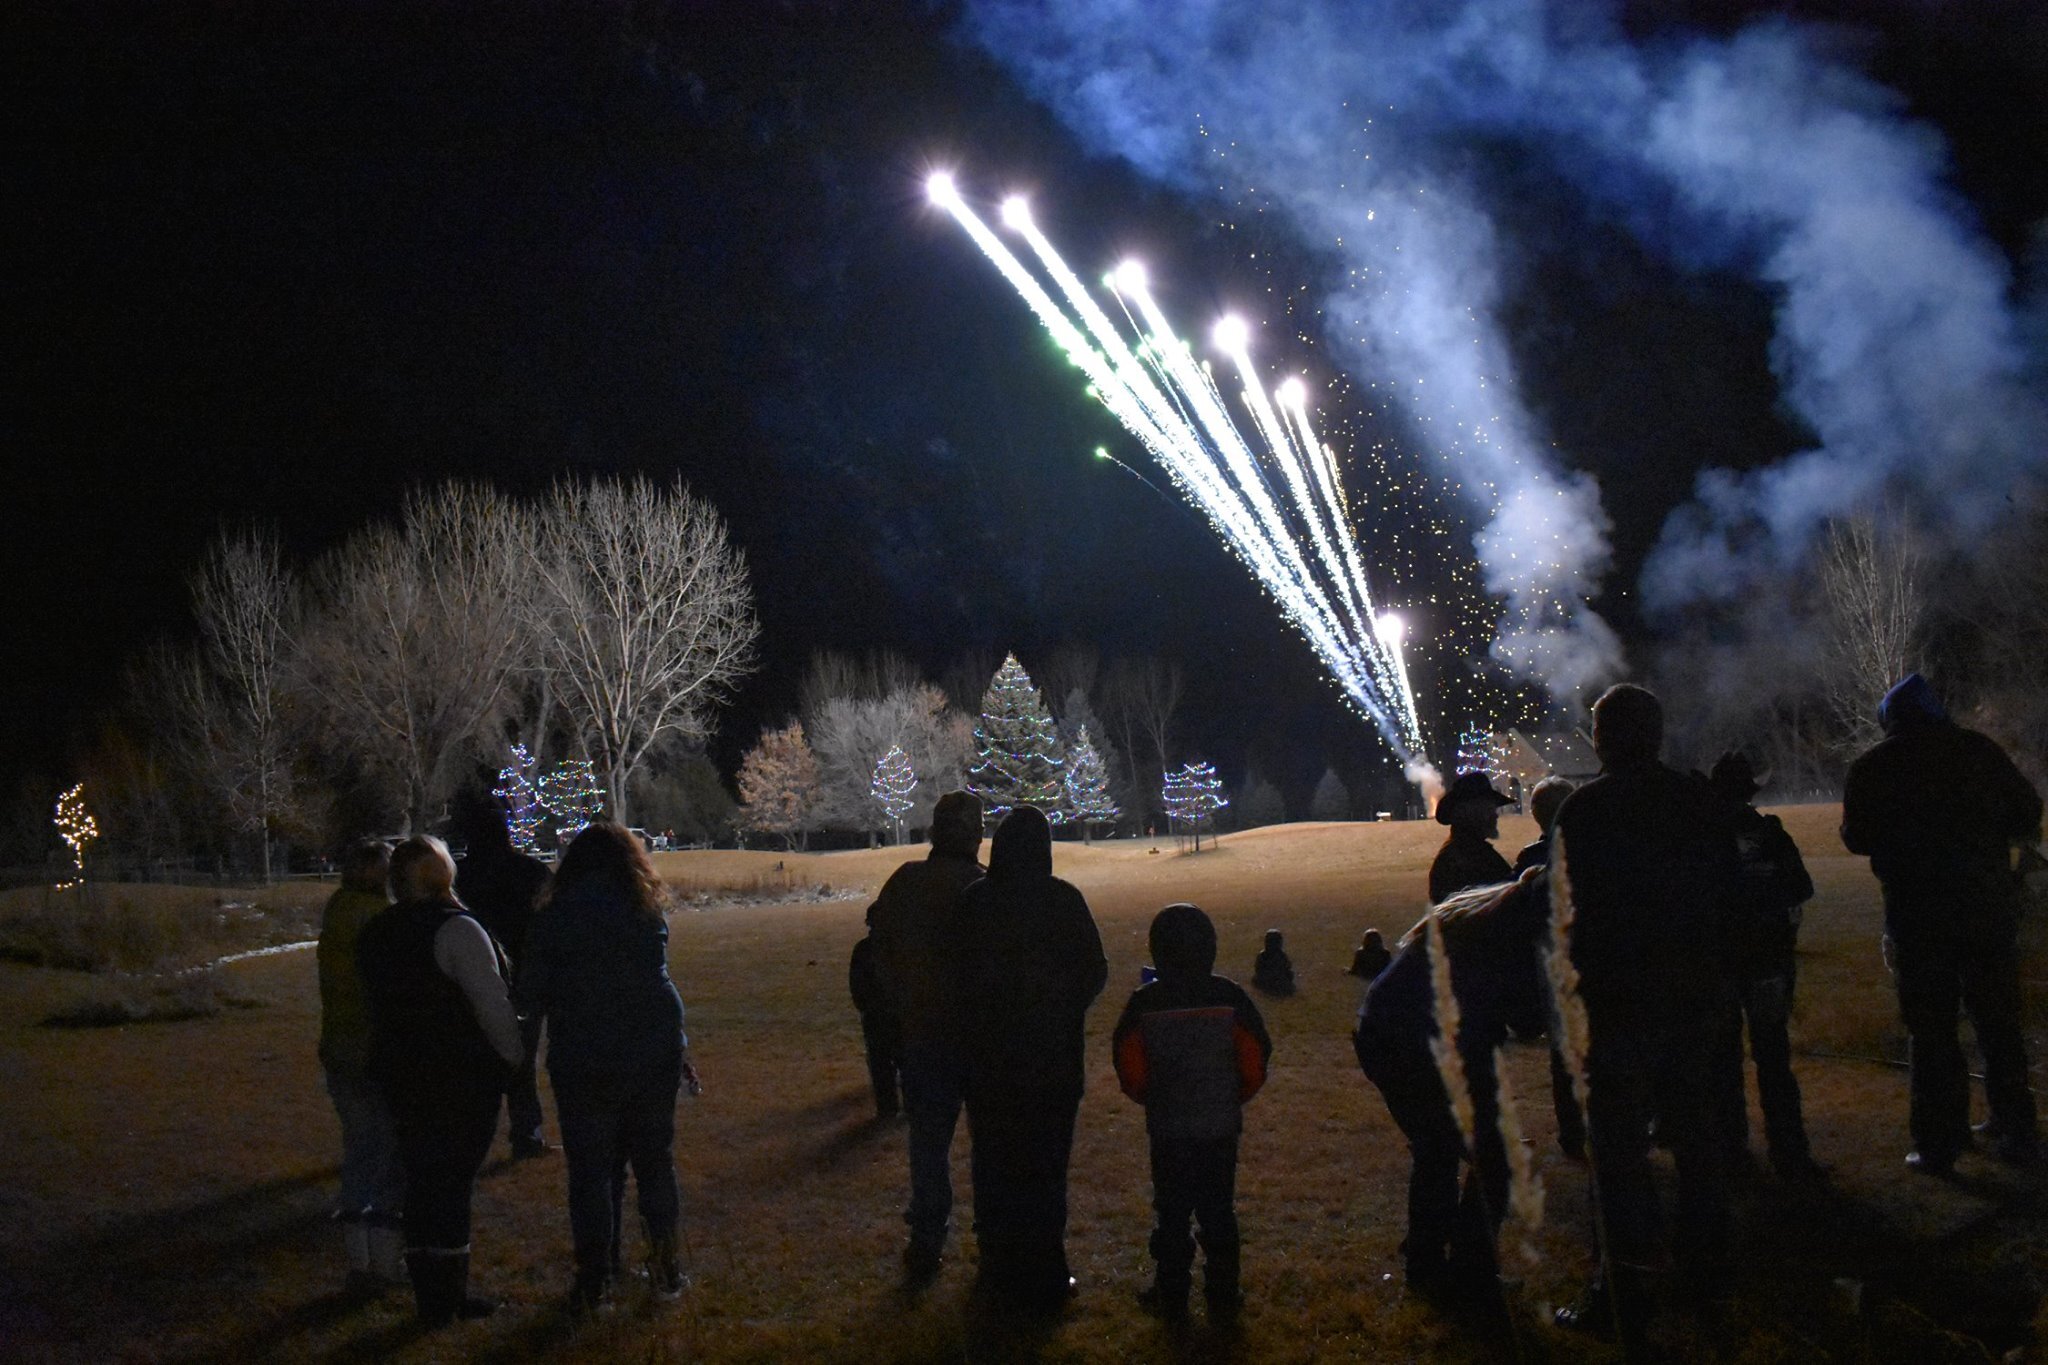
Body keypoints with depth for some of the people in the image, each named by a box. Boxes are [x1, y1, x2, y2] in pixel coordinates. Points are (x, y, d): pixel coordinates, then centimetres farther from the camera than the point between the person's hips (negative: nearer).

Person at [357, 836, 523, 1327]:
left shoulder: (376, 933, 7)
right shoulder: (456, 930, -16)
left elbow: (378, 1005, 13)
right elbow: (493, 1004, -16)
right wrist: (513, 1056, -4)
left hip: (400, 1076, 7)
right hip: (463, 1079, -7)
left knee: (421, 1180, 13)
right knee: (454, 1180, 1)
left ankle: (430, 1295, 20)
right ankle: (448, 1296, 7)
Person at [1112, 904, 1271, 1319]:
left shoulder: (1143, 1003, -10)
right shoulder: (1230, 997, -7)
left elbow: (1129, 1069, -6)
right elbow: (1255, 1062, -3)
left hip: (1167, 1128, -1)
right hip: (1221, 1127, 1)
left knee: (1171, 1213, 9)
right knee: (1219, 1213, 10)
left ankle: (1171, 1293, 13)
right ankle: (1222, 1293, 14)